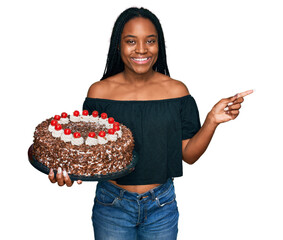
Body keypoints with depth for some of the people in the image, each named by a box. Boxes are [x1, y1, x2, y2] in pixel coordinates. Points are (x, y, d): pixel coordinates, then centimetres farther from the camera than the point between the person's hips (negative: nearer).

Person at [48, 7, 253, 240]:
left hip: (162, 206, 1)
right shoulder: (99, 92, -7)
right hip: (111, 204, 0)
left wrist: (212, 120, -16)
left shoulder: (176, 90, -5)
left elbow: (189, 154, -3)